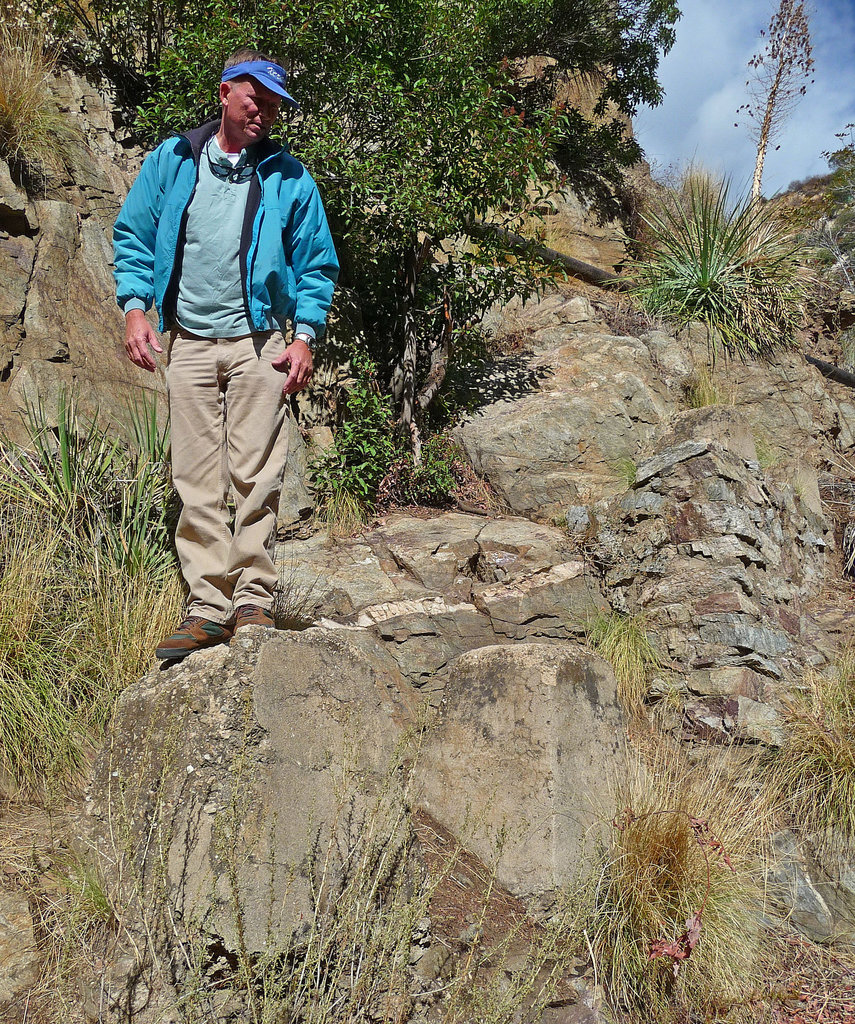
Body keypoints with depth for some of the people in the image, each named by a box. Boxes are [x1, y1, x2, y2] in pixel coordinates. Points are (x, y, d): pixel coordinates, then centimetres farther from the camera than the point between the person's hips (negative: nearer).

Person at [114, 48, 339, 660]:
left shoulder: (289, 178, 7)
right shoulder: (172, 161, 10)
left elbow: (317, 265, 8)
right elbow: (134, 236, 13)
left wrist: (305, 337, -4)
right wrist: (135, 307, -2)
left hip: (258, 342, -2)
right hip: (188, 342, 2)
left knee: (255, 477, -6)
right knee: (197, 482, 0)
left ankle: (254, 601, 2)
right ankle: (209, 605, 5)